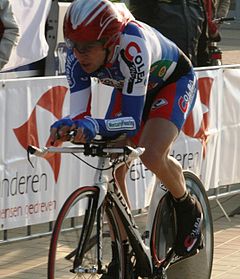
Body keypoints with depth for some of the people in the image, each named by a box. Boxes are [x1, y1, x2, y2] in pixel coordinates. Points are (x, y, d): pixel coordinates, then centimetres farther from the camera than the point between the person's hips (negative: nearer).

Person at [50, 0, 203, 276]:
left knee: (152, 155, -28)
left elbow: (132, 120, -43)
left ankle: (189, 210, 3)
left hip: (174, 81, -6)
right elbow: (79, 114, -28)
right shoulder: (78, 56, -27)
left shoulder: (131, 46, -43)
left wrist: (95, 126, -61)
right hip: (128, 87, 6)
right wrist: (66, 127, -52)